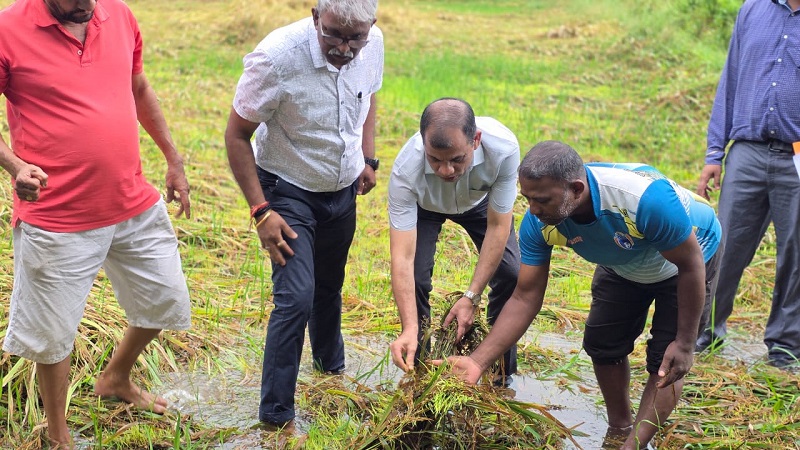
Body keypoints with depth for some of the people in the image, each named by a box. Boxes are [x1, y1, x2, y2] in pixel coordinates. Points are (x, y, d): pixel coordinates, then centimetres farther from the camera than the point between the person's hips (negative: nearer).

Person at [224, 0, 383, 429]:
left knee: (329, 286, 23)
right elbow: (236, 136, -20)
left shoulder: (373, 43, -14)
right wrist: (260, 211, -23)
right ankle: (275, 417, -1)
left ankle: (331, 366, 51)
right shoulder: (277, 56, -31)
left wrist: (369, 158, 2)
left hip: (343, 189, 5)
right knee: (296, 298, -15)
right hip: (288, 191, -5)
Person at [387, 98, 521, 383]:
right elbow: (402, 257, -42)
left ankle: (502, 378, 7)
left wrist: (471, 297, -31)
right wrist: (409, 328, -52)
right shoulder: (406, 169, -42)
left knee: (511, 274, -13)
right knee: (415, 278, -18)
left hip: (480, 200, 1)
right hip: (423, 205, -1)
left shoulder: (504, 148, -40)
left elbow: (498, 226, -28)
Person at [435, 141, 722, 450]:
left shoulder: (646, 198, -46)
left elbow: (691, 264, -30)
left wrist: (685, 343, -23)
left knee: (666, 360, -10)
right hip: (623, 267, 5)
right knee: (602, 344, 6)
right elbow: (525, 299, -22)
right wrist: (477, 361, -32)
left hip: (686, 260, -4)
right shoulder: (538, 222, -30)